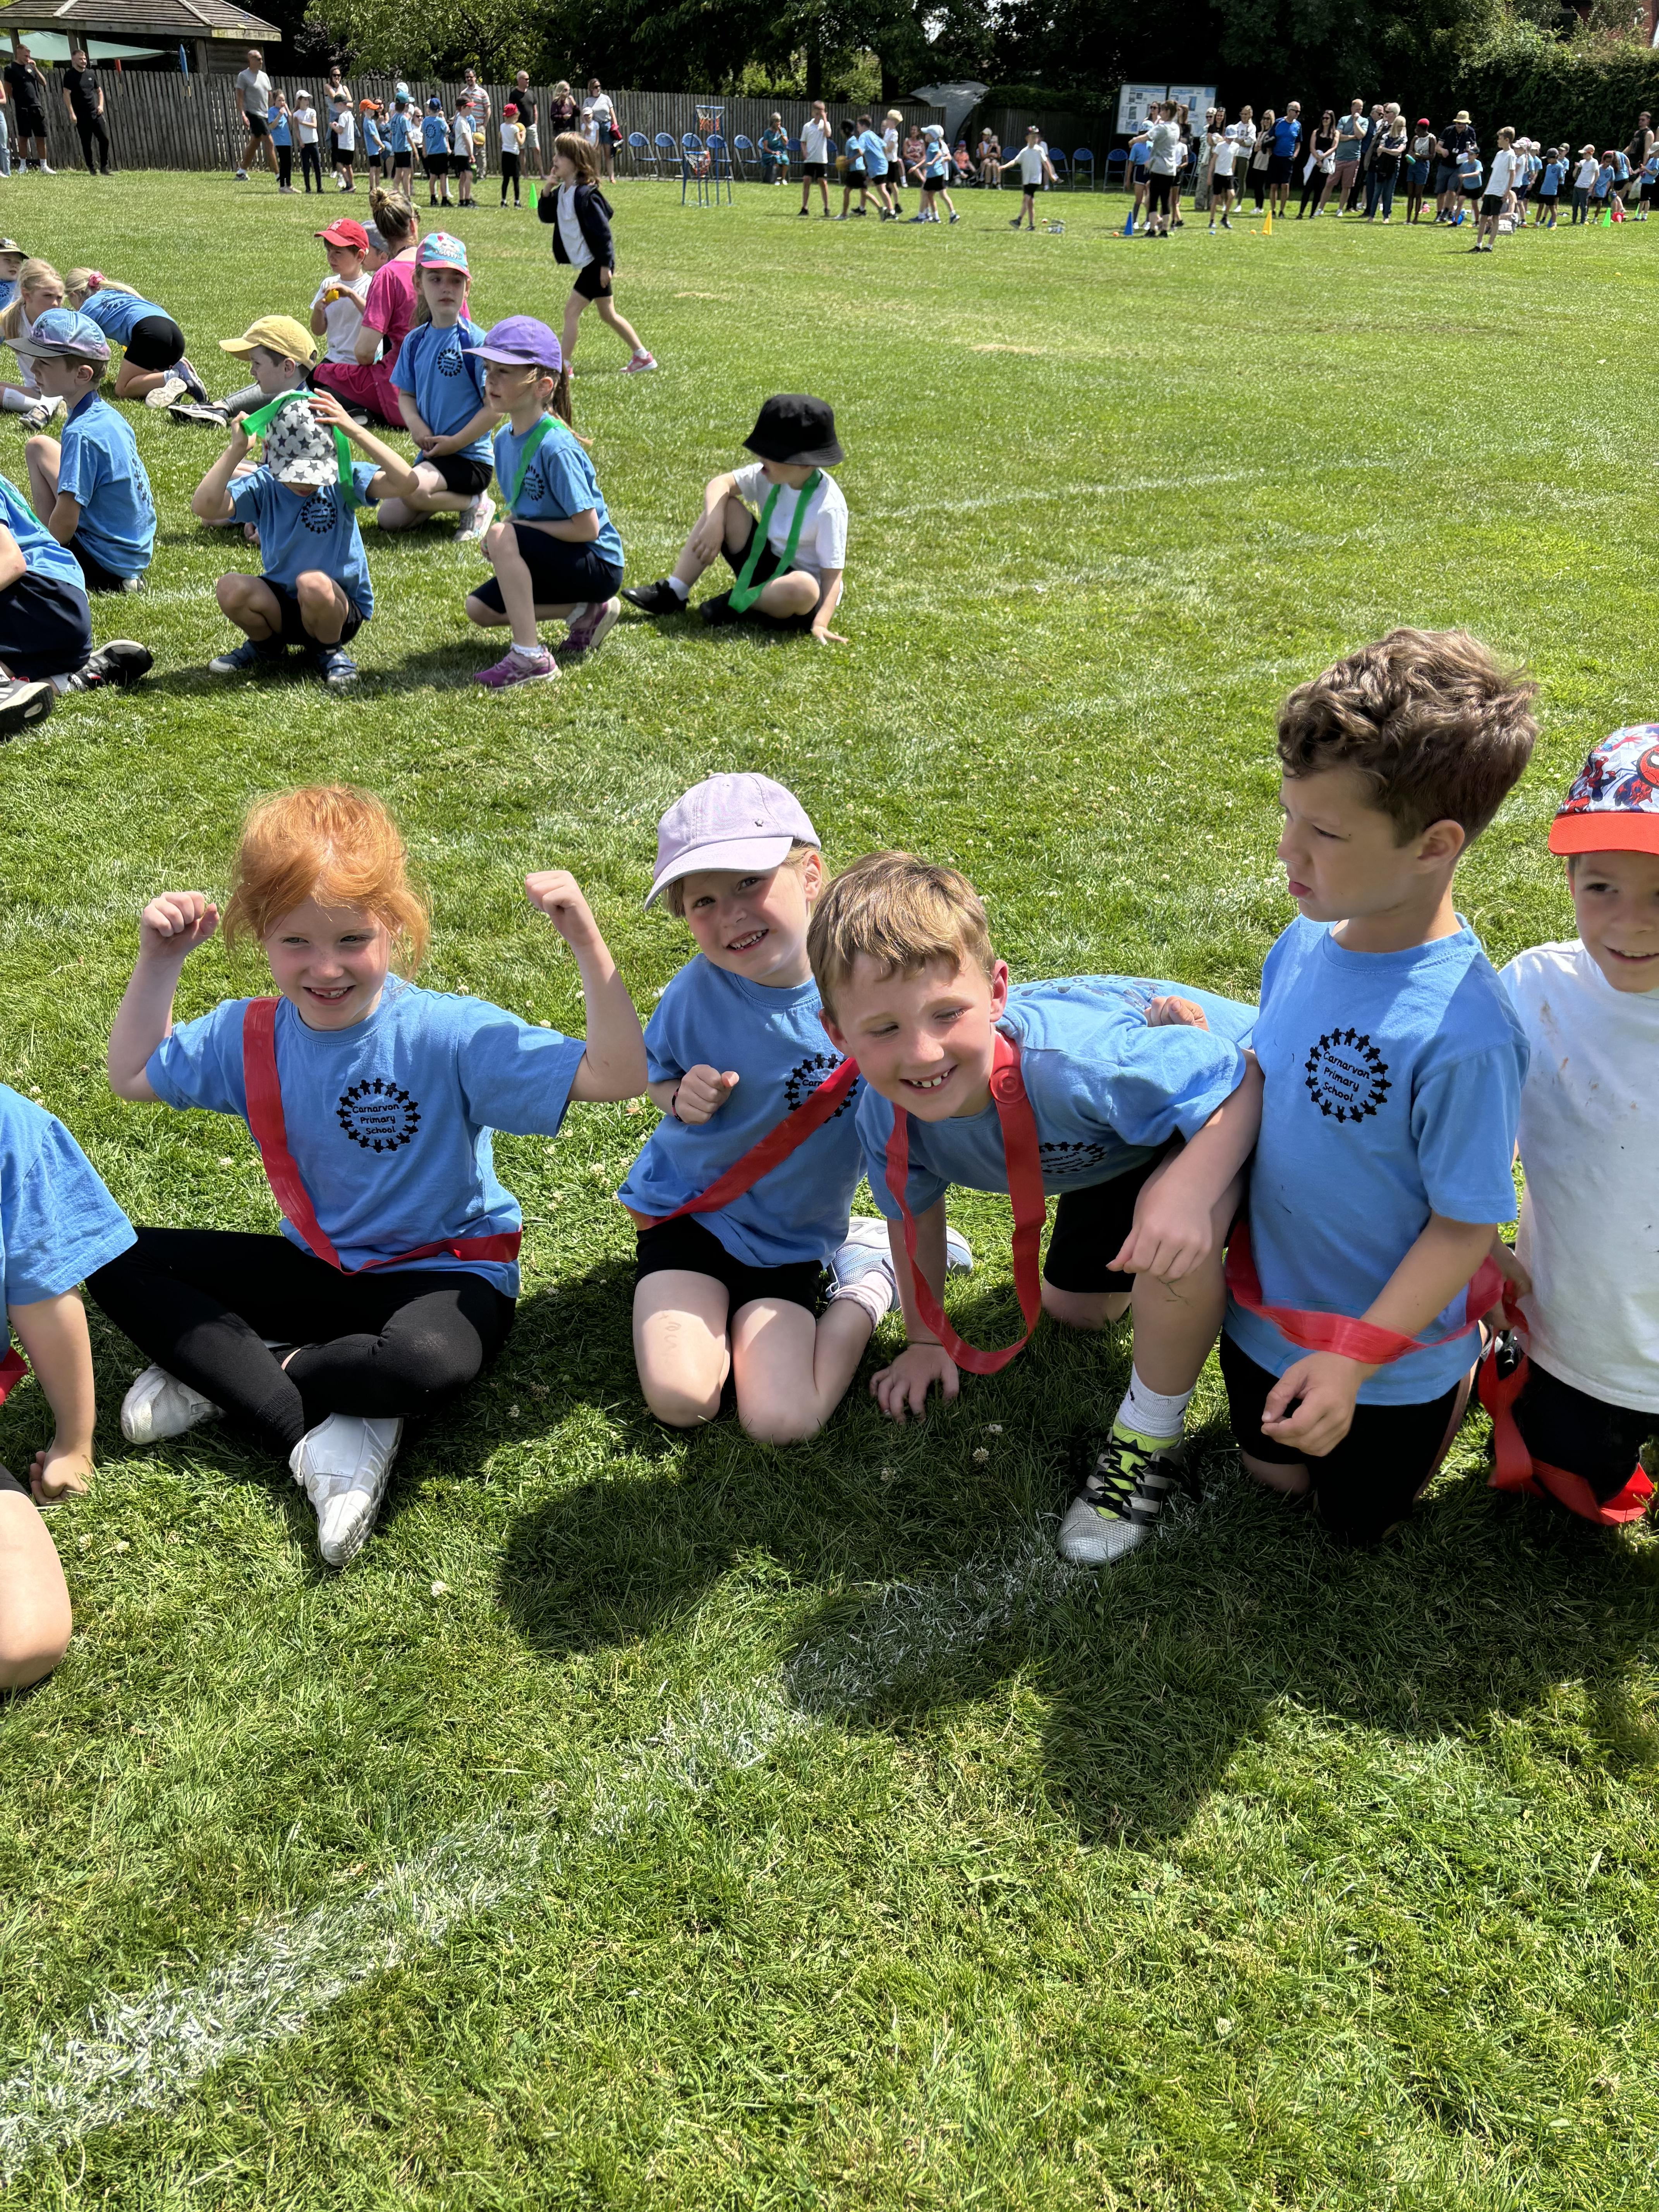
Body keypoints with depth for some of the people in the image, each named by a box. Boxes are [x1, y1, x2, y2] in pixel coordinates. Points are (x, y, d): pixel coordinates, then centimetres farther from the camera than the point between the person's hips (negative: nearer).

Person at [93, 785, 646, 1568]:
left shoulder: (451, 1034, -21)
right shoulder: (249, 1035, -5)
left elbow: (617, 1074, -27)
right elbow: (132, 1074, 15)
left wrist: (587, 943, -37)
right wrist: (159, 960, 1)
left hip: (444, 1274, -5)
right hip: (316, 1267, 6)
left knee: (426, 1366, -41)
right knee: (118, 1263, -10)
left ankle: (220, 1374, -12)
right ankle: (319, 1431, -22)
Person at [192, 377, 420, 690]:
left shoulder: (343, 480, -11)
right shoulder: (261, 487, -6)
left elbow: (407, 483, -29)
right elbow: (204, 506, -22)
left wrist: (354, 431, -31)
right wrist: (236, 450, -23)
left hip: (341, 608, -3)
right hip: (280, 605, 3)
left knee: (313, 583, -36)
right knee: (230, 588, -26)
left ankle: (329, 651, -2)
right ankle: (266, 647, 9)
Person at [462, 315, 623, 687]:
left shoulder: (556, 447, -24)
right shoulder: (505, 438, 2)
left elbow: (587, 528, -25)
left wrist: (509, 530, -18)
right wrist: (501, 534, -9)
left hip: (599, 566, -9)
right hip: (553, 559, 9)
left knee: (504, 537, -28)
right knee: (479, 608, 7)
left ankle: (531, 658, -25)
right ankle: (584, 612, 8)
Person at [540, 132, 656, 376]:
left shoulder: (585, 194, -19)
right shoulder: (562, 192, 8)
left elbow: (602, 230, -20)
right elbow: (546, 216, 13)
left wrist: (605, 264, -20)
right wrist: (547, 190, -2)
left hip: (596, 263, -10)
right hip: (587, 264, 10)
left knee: (571, 310, -10)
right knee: (608, 314, 17)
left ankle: (562, 366, -7)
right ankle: (642, 357, 26)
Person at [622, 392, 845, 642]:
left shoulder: (828, 507, -24)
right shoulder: (770, 475, -5)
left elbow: (833, 573, -24)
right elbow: (719, 484, -6)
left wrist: (821, 623, -37)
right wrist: (714, 523, -26)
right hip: (765, 565, 6)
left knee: (804, 588, -43)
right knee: (723, 506, -8)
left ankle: (736, 604, -12)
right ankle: (672, 594, -8)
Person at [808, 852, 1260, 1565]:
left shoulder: (1079, 1061, -46)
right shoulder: (886, 1115, -26)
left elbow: (1253, 1077, -37)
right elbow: (912, 1209, -2)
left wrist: (1186, 1192, -55)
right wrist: (926, 1340, 11)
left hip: (1224, 1098, -6)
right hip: (1108, 1149, 6)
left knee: (1173, 1235, -37)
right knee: (1072, 1310, 23)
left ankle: (1151, 1440, -10)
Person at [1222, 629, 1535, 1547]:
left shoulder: (1460, 1032, -34)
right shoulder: (1305, 941, -13)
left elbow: (1465, 1226, -25)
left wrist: (1354, 1359, -28)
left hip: (1391, 1345, -6)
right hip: (1266, 1305, 6)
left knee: (1355, 1522, 22)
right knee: (1273, 1476, 30)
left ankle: (1475, 1363, 39)